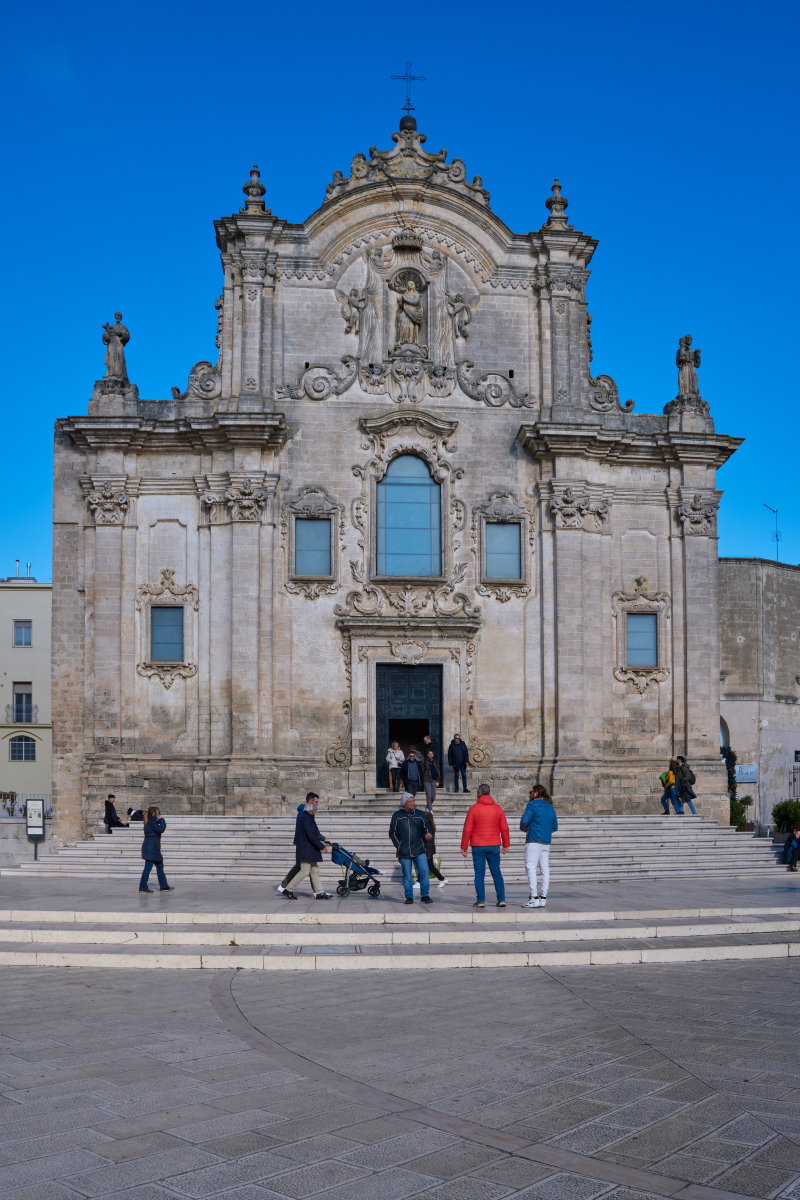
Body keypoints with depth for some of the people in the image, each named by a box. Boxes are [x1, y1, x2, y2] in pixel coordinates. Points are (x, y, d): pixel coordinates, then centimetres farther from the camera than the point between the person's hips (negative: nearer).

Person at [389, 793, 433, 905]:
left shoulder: (420, 814, 9)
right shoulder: (397, 815, 4)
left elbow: (426, 827, 14)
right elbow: (392, 832, 8)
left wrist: (427, 834, -9)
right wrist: (398, 846, 0)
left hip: (419, 850, 1)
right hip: (404, 852, -1)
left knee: (424, 872, -7)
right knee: (407, 875, 3)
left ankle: (425, 895, 5)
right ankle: (409, 897, 14)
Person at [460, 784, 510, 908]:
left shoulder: (474, 808, -5)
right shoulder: (497, 808, 5)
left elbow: (467, 829, -6)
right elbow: (504, 828, 7)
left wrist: (464, 847, 0)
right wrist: (506, 845, 16)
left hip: (478, 847, -3)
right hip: (494, 846, 3)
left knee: (479, 874, 1)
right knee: (496, 872, 10)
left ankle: (481, 900, -1)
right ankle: (501, 899, 6)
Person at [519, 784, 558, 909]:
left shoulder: (532, 804, -5)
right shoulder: (550, 807, 17)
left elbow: (524, 820, -12)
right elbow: (555, 826, 20)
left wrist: (524, 828, 7)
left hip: (534, 840, -8)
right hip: (546, 841, 8)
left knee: (530, 867, -9)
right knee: (545, 869, 6)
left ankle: (534, 897, -16)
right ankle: (543, 898, 7)